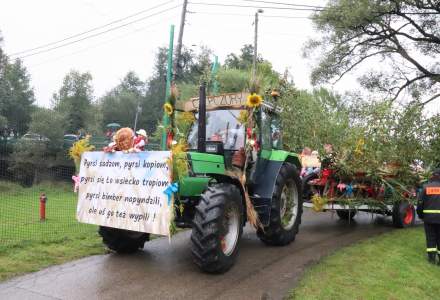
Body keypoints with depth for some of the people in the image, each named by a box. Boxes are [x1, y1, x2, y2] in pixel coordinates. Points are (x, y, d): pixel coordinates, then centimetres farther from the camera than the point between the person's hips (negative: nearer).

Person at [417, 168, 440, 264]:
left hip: (429, 216, 0)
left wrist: (420, 215, 11)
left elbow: (420, 202, -1)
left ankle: (431, 257, 8)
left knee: (430, 237, 9)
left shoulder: (426, 187, -1)